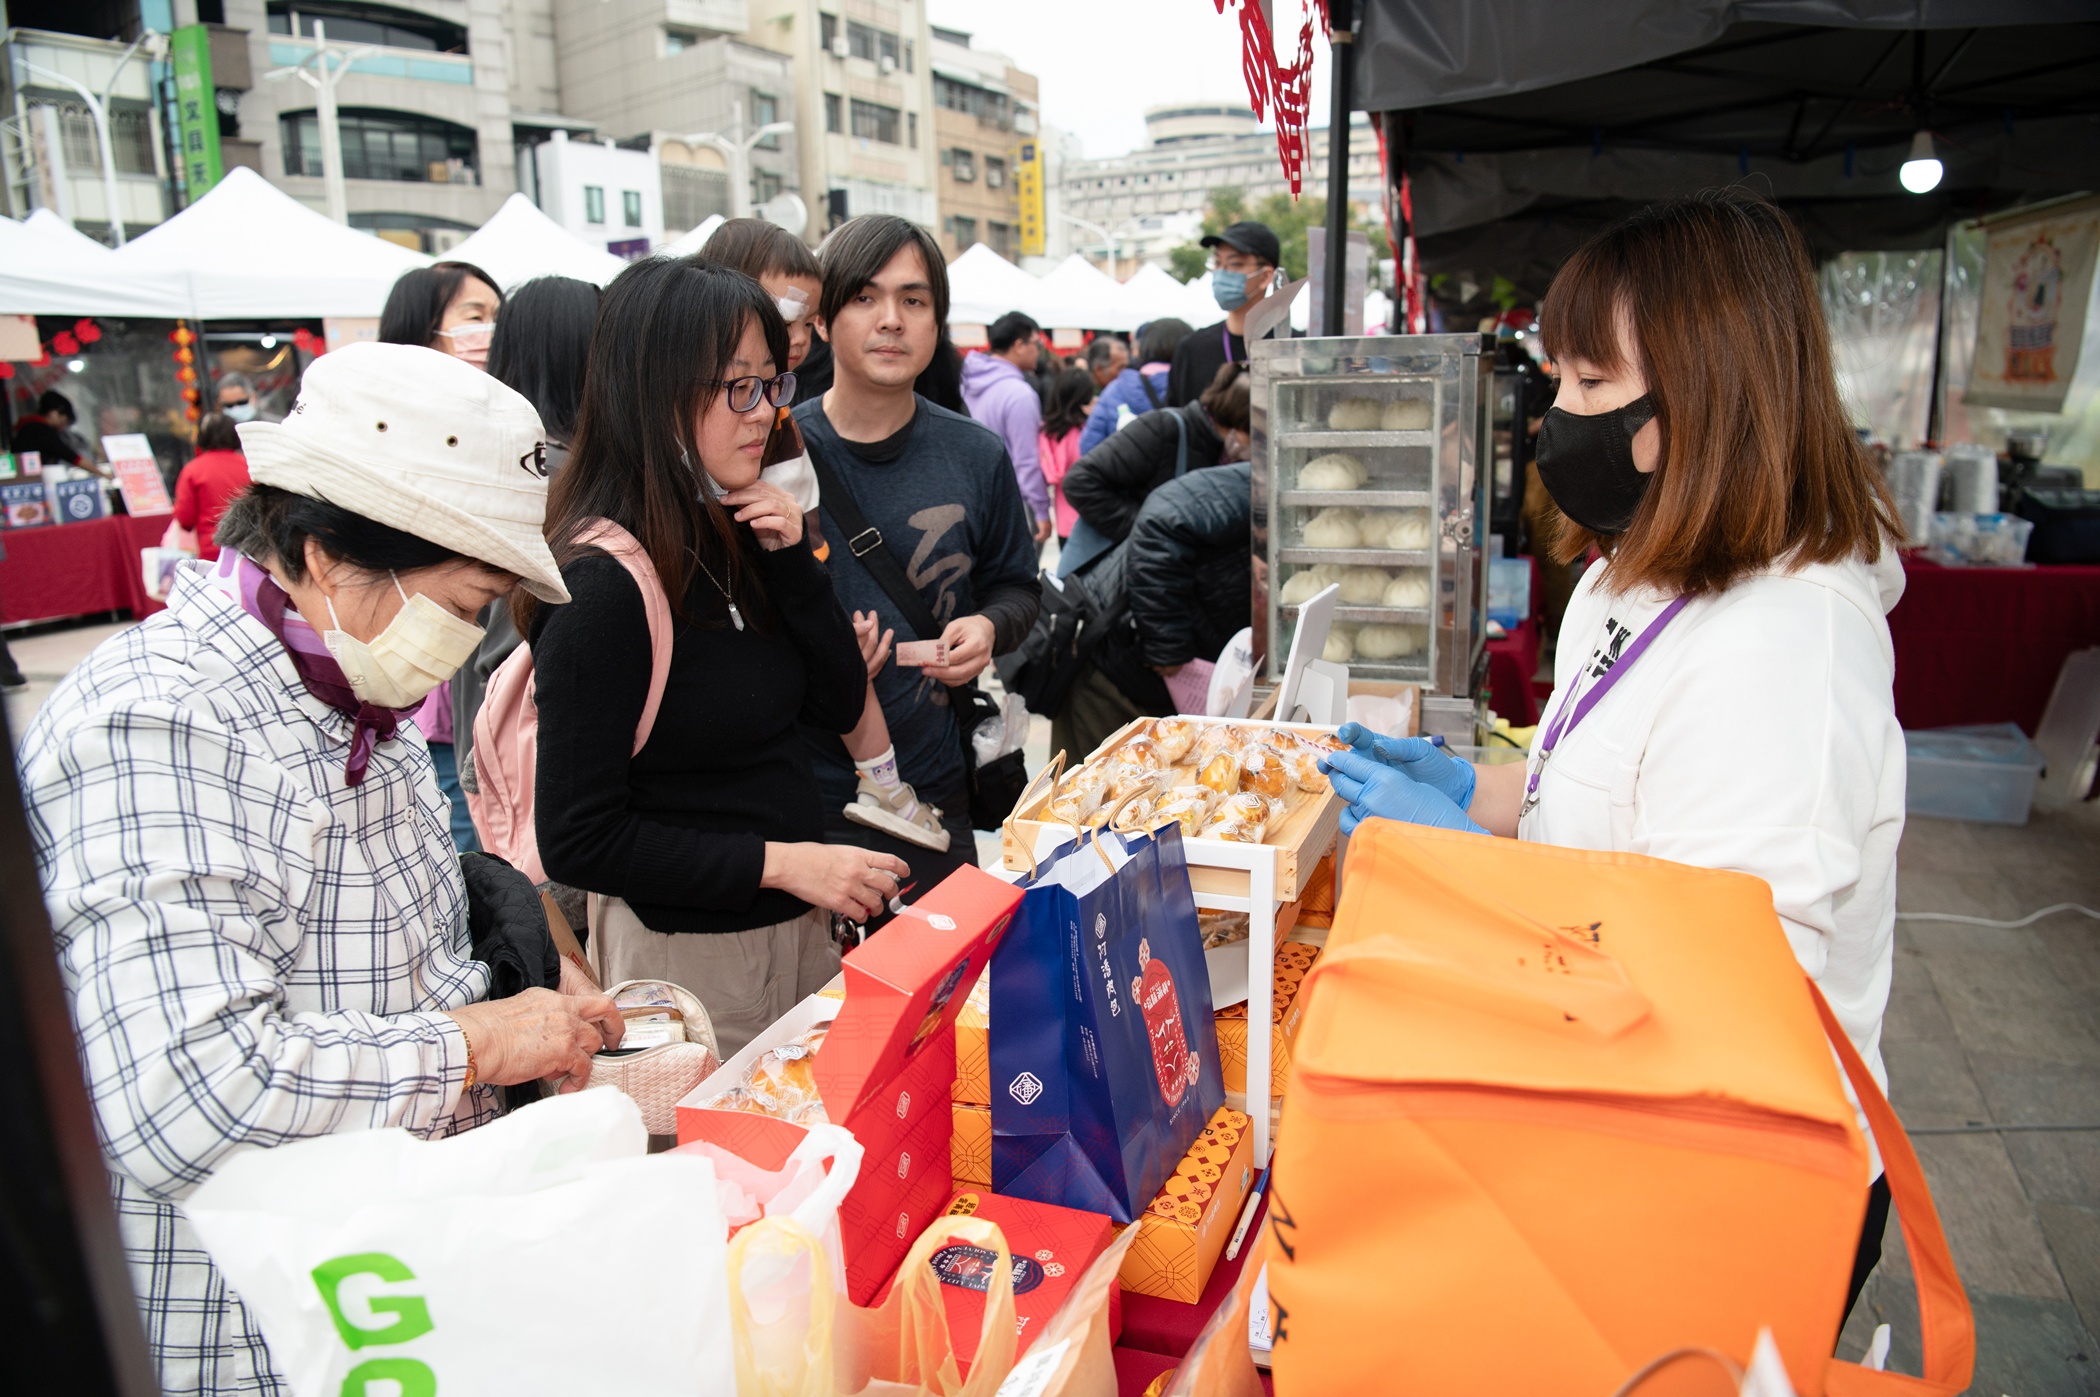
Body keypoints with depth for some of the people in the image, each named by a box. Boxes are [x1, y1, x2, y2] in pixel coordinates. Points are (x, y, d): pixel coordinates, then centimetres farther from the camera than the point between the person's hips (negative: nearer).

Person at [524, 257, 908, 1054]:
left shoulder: (736, 535, 3)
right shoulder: (603, 585, -21)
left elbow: (839, 708, 4)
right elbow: (577, 840, -20)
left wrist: (791, 557, -8)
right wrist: (780, 862, -20)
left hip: (797, 927, 8)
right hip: (683, 951, -7)